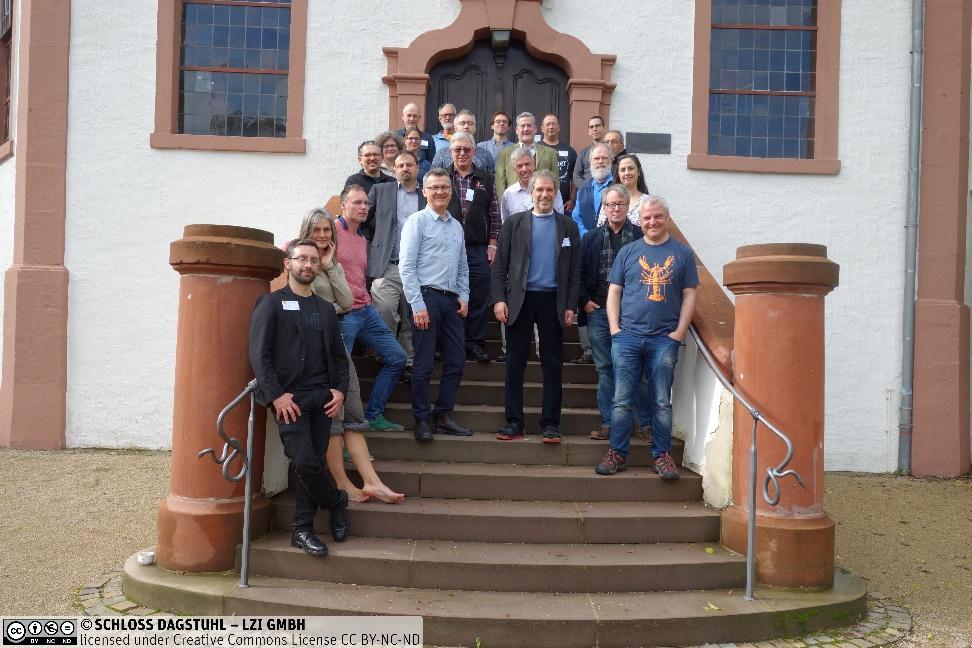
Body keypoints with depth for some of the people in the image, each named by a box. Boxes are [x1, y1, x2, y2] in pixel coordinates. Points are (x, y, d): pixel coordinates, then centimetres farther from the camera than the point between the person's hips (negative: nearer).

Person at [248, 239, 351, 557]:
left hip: (322, 398, 5)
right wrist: (276, 395, -14)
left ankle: (302, 530, 12)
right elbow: (259, 354, -5)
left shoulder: (325, 309, 19)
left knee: (314, 462, 2)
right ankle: (336, 502, 14)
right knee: (305, 462, -12)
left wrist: (340, 390, 3)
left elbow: (338, 355, 19)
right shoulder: (271, 303, 3)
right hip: (289, 399, -4)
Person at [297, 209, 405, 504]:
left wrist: (330, 267, 1)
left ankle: (371, 482, 0)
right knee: (331, 414, -6)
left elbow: (346, 302, 4)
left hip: (335, 342, 7)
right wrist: (333, 308, 0)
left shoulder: (334, 266, 19)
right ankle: (342, 484, 1)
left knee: (354, 414, 1)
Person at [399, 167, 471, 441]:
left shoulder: (457, 226, 17)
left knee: (456, 361, 8)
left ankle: (443, 416, 20)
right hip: (426, 297, -6)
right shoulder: (417, 222, -3)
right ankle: (421, 420, 10)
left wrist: (464, 297, 9)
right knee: (424, 364, -1)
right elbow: (406, 267, -9)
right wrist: (417, 305, -15)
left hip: (452, 300, 7)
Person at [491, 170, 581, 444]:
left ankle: (550, 424, 9)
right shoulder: (514, 223, 6)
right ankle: (514, 422, 8)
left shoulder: (568, 226, 8)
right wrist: (499, 300, -7)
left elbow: (575, 271, 7)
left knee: (552, 365, 3)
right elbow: (500, 266, 3)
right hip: (519, 299, 0)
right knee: (515, 364, 2)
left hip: (553, 301, 0)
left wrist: (571, 306, 0)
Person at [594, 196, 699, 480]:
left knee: (662, 402, 4)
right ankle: (617, 453, 11)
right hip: (627, 337, 1)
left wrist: (679, 332, -4)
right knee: (622, 401, 2)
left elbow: (689, 295, 5)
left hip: (664, 340, -1)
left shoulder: (682, 253, 8)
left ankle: (662, 455, 13)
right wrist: (614, 328, -2)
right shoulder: (627, 252, 10)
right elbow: (614, 292, 9)